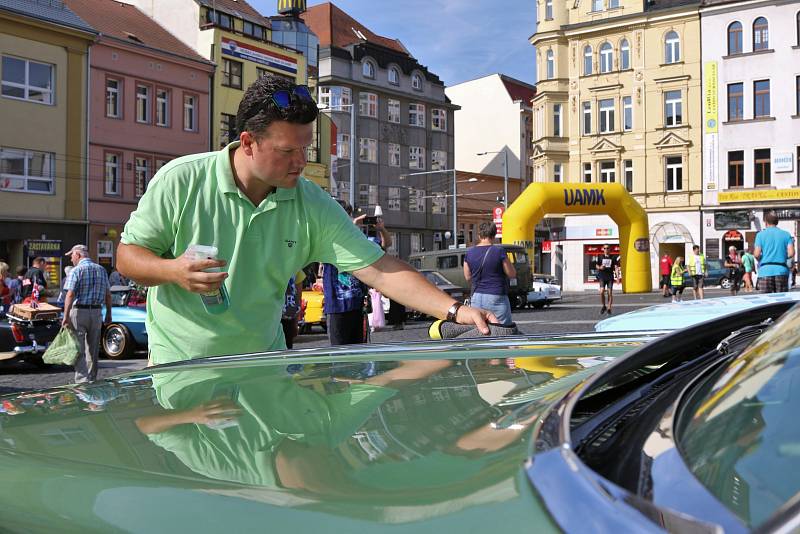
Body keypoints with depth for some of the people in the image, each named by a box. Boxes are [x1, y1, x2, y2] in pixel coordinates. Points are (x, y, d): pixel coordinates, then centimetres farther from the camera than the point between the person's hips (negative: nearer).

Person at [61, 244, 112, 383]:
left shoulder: (76, 271, -8)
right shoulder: (101, 270, 9)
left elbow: (70, 295, -16)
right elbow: (108, 295, 10)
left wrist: (66, 317, -17)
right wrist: (108, 314, 16)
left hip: (79, 311, -5)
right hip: (97, 312, 5)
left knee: (79, 350, -3)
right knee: (93, 349, 14)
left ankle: (82, 381, -10)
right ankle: (92, 379, 21)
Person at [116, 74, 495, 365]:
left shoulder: (313, 206, -7)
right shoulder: (180, 181, -13)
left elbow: (380, 270, -10)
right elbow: (127, 256, -5)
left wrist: (455, 311, -20)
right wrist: (172, 271, -27)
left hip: (264, 364, 3)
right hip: (180, 366, -2)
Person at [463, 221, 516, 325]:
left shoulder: (469, 253, 2)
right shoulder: (499, 251, -11)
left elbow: (468, 277, 11)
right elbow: (512, 274, -4)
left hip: (476, 298, 4)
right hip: (496, 297, -4)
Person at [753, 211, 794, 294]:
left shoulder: (760, 235, 1)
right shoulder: (786, 234, 6)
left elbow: (757, 254, -8)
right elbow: (791, 253, -2)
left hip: (765, 271, -1)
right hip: (781, 270, 1)